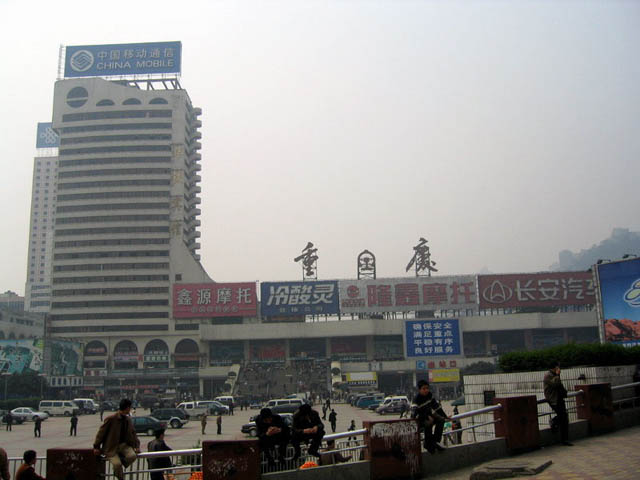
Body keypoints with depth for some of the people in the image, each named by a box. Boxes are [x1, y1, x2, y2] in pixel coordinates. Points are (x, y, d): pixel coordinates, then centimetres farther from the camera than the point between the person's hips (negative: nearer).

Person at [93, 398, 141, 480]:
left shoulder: (128, 419, 8)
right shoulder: (111, 419, -12)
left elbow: (133, 433, 14)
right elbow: (101, 432, -6)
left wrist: (137, 446, 3)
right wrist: (96, 447, -4)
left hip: (124, 445, 5)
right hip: (111, 447, -5)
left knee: (132, 456, -24)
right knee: (117, 463, -26)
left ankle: (119, 469, 4)